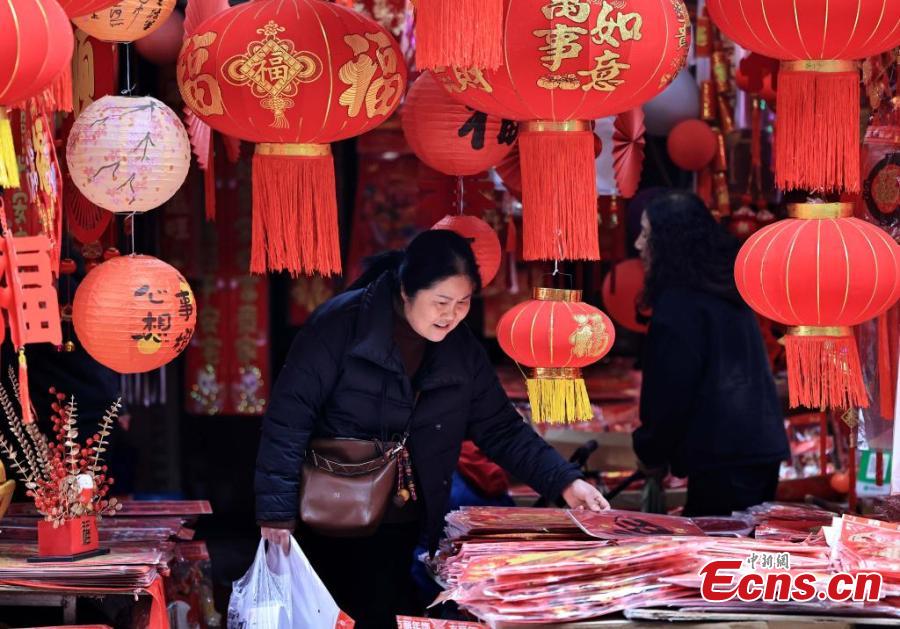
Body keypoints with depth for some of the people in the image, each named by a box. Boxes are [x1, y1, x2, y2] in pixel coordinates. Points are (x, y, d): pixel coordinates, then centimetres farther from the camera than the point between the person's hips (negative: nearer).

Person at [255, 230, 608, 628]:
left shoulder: (461, 349, 3)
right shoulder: (342, 324, -14)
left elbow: (501, 430, 7)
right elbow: (289, 417, -15)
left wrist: (564, 483, -7)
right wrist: (277, 513, -18)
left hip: (404, 534, 5)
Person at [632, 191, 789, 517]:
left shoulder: (679, 304, -12)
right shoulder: (725, 290, 17)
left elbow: (671, 389, -14)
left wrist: (652, 451, 1)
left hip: (722, 457, -9)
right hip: (762, 448, 9)